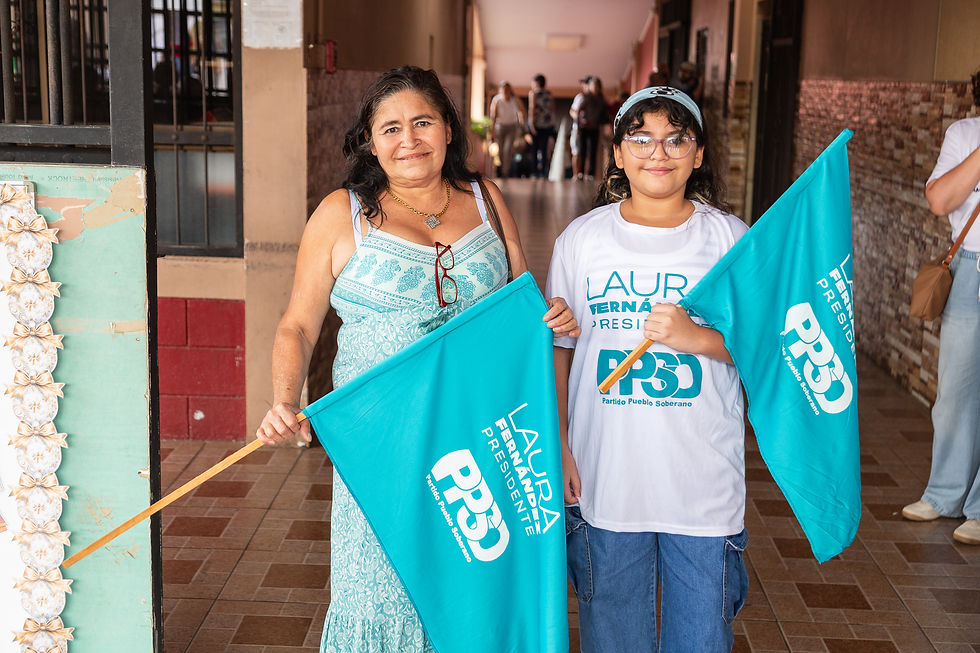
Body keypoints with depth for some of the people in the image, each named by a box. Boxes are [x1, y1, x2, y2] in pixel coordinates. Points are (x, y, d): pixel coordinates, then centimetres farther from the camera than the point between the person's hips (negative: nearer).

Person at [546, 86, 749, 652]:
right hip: (605, 473, 1)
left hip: (704, 482, -1)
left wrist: (698, 337, -18)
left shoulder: (730, 238, -1)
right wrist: (558, 445, 2)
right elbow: (559, 348, 7)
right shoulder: (582, 238, 3)